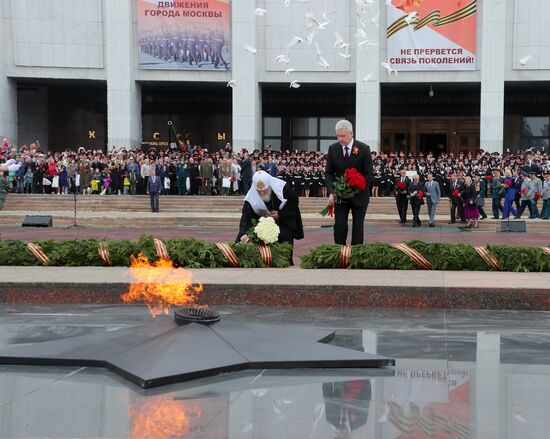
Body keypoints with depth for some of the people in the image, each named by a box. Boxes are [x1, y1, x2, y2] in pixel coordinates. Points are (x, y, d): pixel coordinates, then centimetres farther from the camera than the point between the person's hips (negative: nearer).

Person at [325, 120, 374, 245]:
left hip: (359, 194, -1)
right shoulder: (332, 149, -4)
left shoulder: (363, 149, -11)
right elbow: (329, 173, -2)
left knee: (358, 225, 4)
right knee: (339, 224, -5)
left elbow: (368, 173, -8)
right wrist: (331, 192, -17)